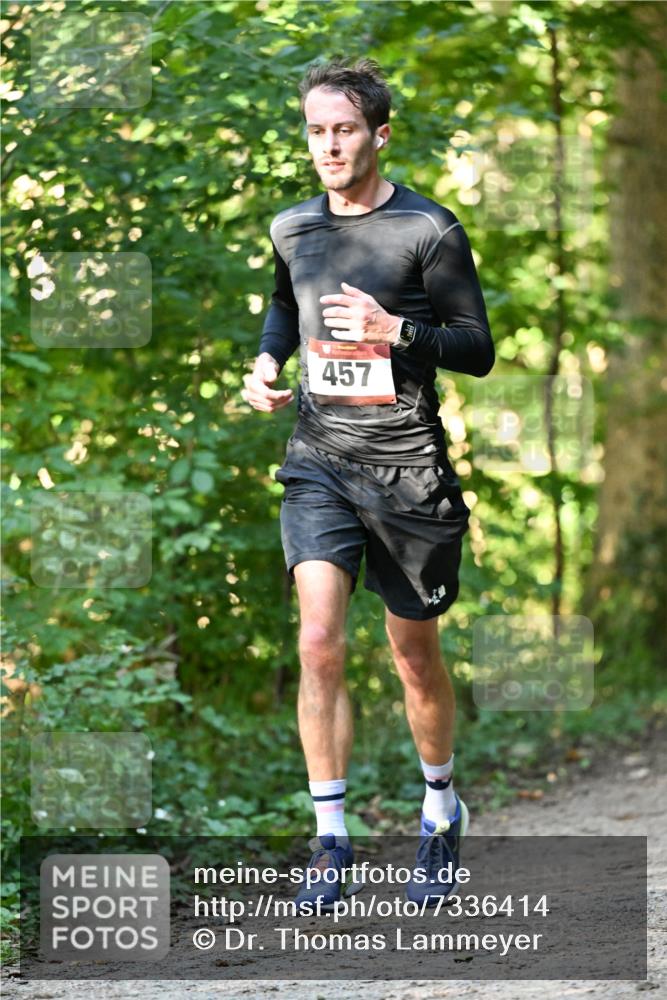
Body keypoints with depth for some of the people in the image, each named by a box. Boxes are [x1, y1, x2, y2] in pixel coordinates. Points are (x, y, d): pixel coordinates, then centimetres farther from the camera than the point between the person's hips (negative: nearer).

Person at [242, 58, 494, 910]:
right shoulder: (292, 230, 6)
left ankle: (441, 812, 34)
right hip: (319, 463, 3)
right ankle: (330, 839, -7)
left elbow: (479, 351, -5)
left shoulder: (429, 231, -8)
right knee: (318, 642, -14)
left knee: (414, 655, 10)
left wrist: (397, 331, -21)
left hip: (407, 468, -3)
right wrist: (267, 362, 8)